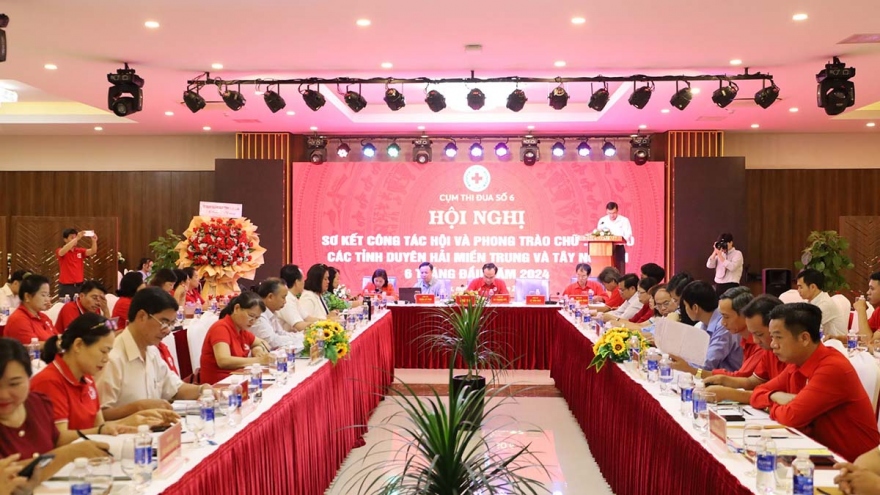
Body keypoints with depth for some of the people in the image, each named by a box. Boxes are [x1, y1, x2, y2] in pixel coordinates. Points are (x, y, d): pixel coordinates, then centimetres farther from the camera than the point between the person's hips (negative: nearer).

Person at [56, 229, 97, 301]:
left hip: (79, 285, 3)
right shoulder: (60, 251, -3)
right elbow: (63, 251, -26)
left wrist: (94, 241, -29)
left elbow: (93, 251, -7)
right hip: (66, 286, -3)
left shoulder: (80, 251, 8)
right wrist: (76, 238, -35)